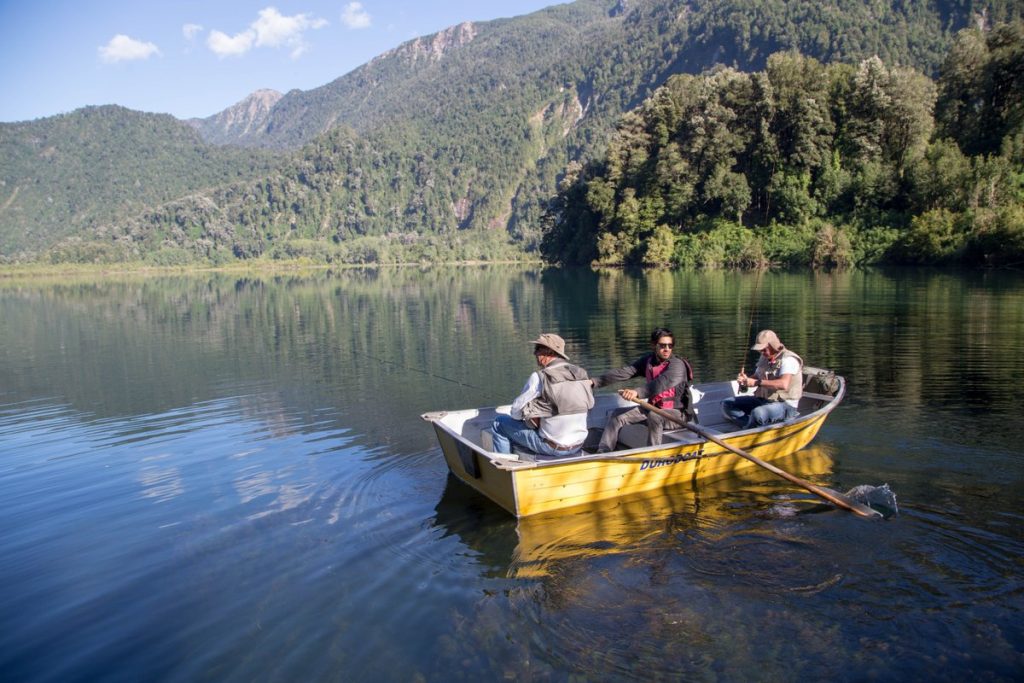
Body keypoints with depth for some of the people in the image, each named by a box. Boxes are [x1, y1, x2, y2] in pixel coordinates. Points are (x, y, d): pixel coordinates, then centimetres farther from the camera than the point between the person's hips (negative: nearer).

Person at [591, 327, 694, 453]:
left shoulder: (677, 364, -18)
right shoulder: (648, 360, 2)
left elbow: (663, 382, -37)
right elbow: (624, 372, -4)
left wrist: (638, 392, -52)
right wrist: (595, 382, -13)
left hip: (676, 413, -7)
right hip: (652, 408, 7)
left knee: (654, 416, -38)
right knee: (618, 415, -4)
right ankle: (602, 453, -9)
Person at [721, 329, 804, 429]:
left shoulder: (788, 359, -16)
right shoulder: (764, 358, 9)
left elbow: (784, 384, -32)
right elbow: (756, 378, 18)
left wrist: (757, 382, -30)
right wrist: (745, 379, -6)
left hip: (785, 405, -9)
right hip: (762, 400, 9)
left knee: (757, 413, -40)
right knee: (727, 404, -3)